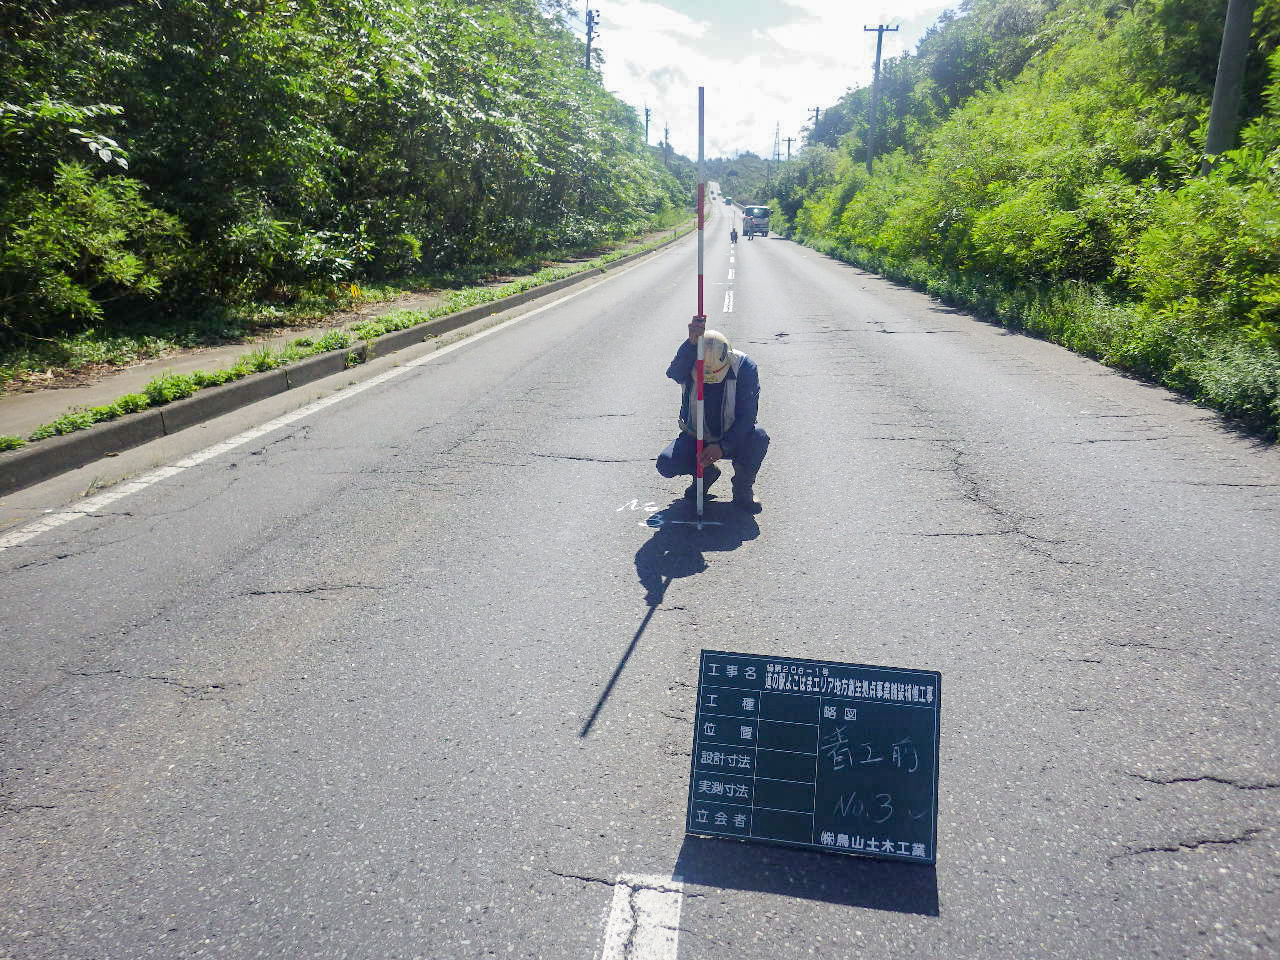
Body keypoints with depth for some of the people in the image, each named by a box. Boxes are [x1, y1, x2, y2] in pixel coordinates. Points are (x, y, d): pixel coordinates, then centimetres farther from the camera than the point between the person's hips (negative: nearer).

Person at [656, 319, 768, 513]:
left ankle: (743, 488, -5)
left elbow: (747, 415, -21)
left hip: (732, 439, -1)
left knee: (759, 437, -33)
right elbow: (674, 373, -41)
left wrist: (722, 446, -32)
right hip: (695, 437, 1)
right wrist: (692, 343, -57)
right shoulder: (688, 364, -16)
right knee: (666, 464, -24)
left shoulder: (745, 367, -19)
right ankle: (706, 474, 10)